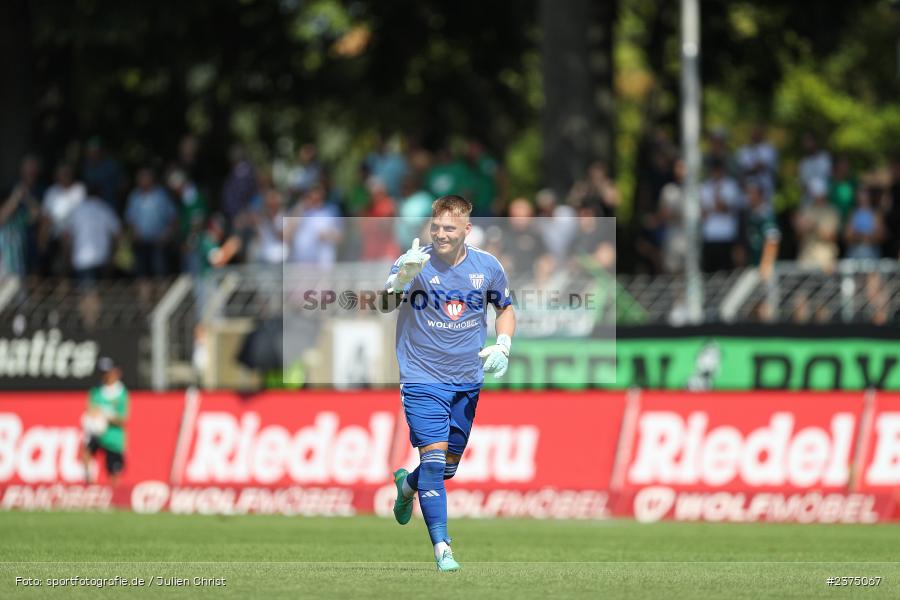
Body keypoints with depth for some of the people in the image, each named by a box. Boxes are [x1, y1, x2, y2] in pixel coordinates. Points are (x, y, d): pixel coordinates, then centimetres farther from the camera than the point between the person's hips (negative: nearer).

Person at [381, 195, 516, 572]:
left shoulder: (487, 267, -1)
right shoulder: (416, 264, -13)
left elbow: (505, 309, 16)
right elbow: (386, 304, -28)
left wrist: (502, 346, -2)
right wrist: (401, 279, -50)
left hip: (468, 381, 4)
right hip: (423, 379, -4)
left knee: (450, 465, 15)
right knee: (434, 458, -15)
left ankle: (407, 485, 48)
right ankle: (442, 548, -12)